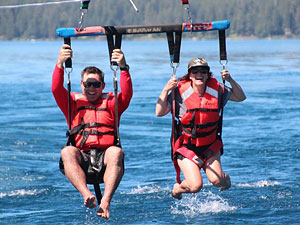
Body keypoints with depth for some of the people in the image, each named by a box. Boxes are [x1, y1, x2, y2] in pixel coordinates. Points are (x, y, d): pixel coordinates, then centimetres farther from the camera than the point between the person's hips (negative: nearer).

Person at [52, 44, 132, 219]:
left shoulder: (111, 103, 20)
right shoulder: (73, 102, 22)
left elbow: (127, 93, 0)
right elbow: (56, 89, 4)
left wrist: (123, 68, -14)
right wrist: (60, 64, -11)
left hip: (105, 157, 0)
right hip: (81, 158, 0)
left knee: (116, 152, -34)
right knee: (67, 152, -33)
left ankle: (106, 201, -49)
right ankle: (87, 195, -52)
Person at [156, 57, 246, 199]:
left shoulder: (216, 90, -4)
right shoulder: (180, 91, -13)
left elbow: (241, 97, 5)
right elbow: (159, 113, -16)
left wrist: (230, 81, -11)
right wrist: (166, 90, -27)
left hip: (210, 146, 3)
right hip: (186, 147, -3)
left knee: (216, 181, -13)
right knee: (195, 186, -16)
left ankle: (224, 177, 26)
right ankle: (177, 188, 20)